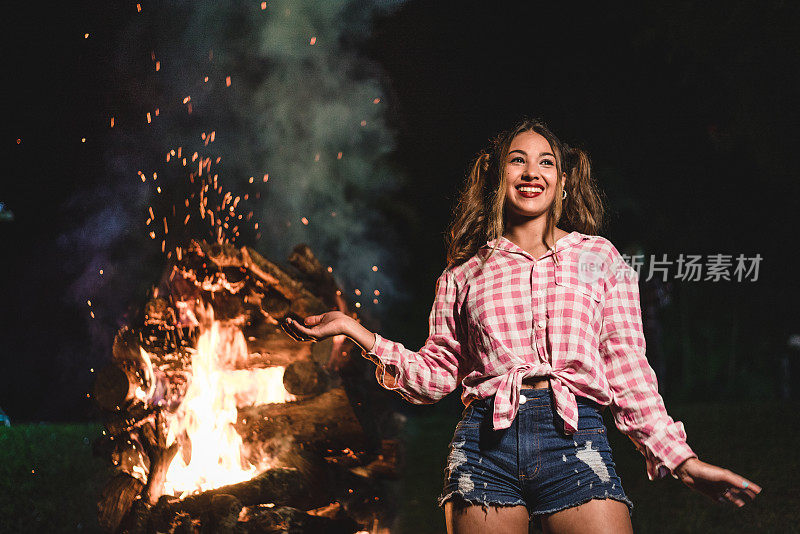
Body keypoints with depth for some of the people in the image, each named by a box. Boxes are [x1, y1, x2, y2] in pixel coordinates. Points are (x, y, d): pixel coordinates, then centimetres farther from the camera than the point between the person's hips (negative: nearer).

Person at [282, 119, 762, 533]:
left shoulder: (599, 257, 14)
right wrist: (356, 331, 6)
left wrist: (681, 461, 2)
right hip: (486, 442, 1)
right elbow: (435, 374, 15)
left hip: (575, 440, 0)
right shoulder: (466, 271, 15)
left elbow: (628, 368, 10)